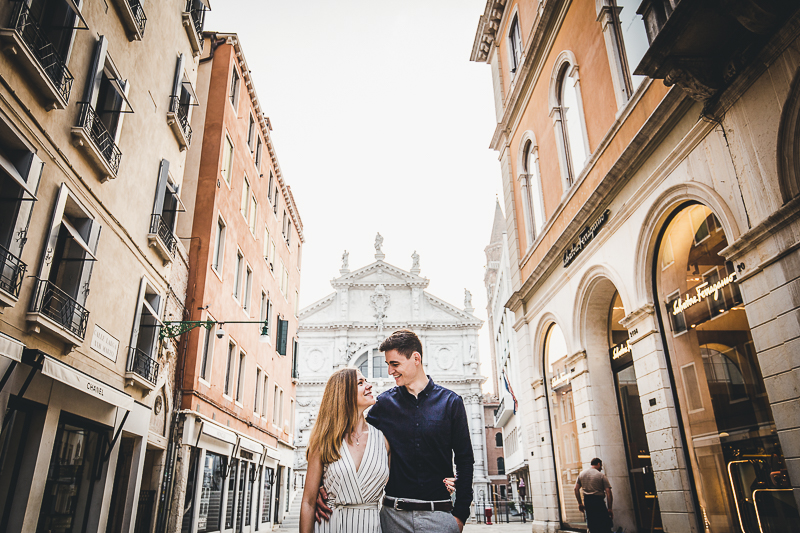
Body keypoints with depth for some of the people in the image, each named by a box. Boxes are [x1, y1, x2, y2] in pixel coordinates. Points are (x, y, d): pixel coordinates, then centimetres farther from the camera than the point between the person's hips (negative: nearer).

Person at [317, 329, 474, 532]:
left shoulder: (450, 401, 0)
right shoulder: (385, 403, 3)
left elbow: (465, 460, 2)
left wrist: (460, 515, -3)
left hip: (439, 515, -1)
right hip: (395, 515, 1)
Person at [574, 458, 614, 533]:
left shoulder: (581, 474, 10)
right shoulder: (601, 475, -4)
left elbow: (576, 489, 9)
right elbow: (608, 492, -9)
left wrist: (580, 503, 14)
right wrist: (609, 508, -7)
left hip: (587, 501, 5)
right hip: (598, 501, -5)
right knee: (604, 525, 1)